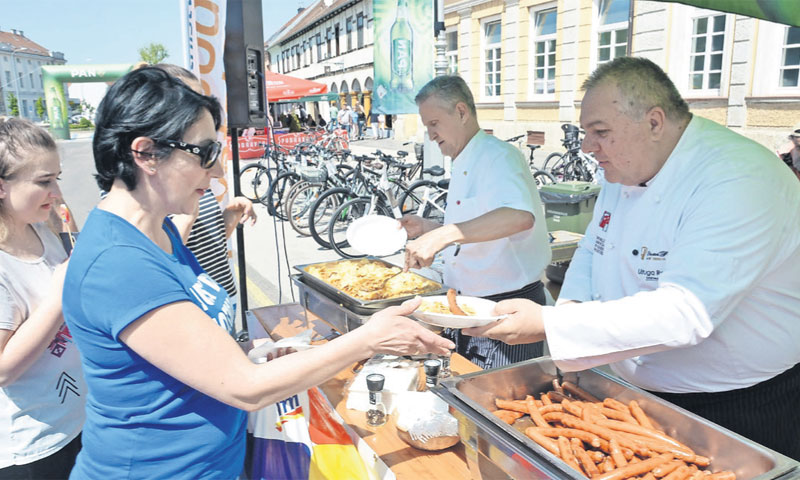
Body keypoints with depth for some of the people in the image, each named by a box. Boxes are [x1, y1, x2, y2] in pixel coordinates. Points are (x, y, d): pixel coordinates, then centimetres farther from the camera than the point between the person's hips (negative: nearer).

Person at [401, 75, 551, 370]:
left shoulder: (499, 157, -17)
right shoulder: (463, 168, 14)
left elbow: (520, 216, -39)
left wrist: (443, 235, -44)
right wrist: (426, 228, 11)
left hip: (507, 306, -9)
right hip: (467, 309, 9)